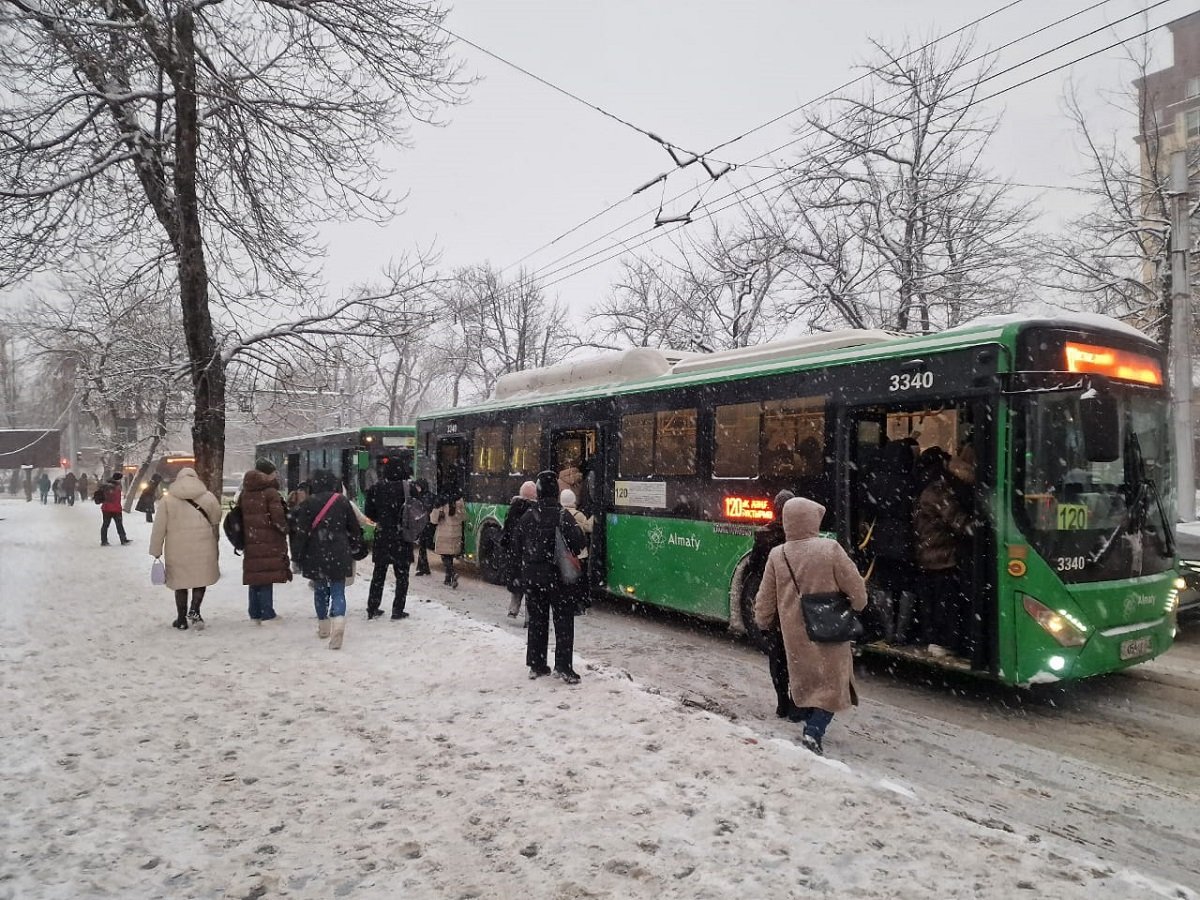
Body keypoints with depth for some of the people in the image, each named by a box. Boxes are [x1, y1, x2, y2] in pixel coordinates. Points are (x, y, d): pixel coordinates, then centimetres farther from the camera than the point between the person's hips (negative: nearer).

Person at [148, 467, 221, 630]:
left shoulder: (168, 500, -1)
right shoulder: (208, 497, 0)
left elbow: (159, 529, 0)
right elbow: (216, 520, 11)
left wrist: (156, 551, 8)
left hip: (178, 551, 0)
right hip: (203, 549, 0)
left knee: (180, 582, 12)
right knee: (201, 579, 15)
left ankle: (182, 620, 19)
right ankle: (194, 611, -2)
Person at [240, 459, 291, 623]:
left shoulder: (244, 493, 10)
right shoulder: (270, 492, -12)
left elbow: (239, 517, 14)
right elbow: (278, 517, -17)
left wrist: (244, 537, 20)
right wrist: (285, 529, 1)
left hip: (250, 542, 7)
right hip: (269, 542, -6)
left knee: (254, 577, 13)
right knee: (267, 578, -2)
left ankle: (255, 614, 20)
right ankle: (267, 614, 1)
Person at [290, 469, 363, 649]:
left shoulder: (308, 503, -4)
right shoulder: (342, 502, 0)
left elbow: (300, 531, -6)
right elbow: (354, 528, 8)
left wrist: (297, 556, 2)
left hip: (315, 556, 0)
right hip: (339, 555, 0)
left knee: (320, 590, 16)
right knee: (338, 591, 2)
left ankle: (324, 627, 26)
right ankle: (338, 622, -22)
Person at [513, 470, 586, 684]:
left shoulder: (527, 517, -1)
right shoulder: (563, 516, -13)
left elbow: (516, 545, 6)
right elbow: (578, 543, -15)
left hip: (531, 575, 4)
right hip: (557, 575, -4)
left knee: (537, 620, 13)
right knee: (563, 620, 4)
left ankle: (536, 665, 18)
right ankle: (563, 666, -1)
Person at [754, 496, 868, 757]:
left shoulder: (777, 555, -7)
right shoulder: (830, 548, -15)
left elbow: (766, 599, 3)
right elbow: (855, 587, -7)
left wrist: (763, 621, 23)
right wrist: (857, 606, 15)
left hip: (795, 633, 3)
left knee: (804, 680, 22)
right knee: (832, 683, 8)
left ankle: (809, 722, 34)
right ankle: (814, 731, -5)